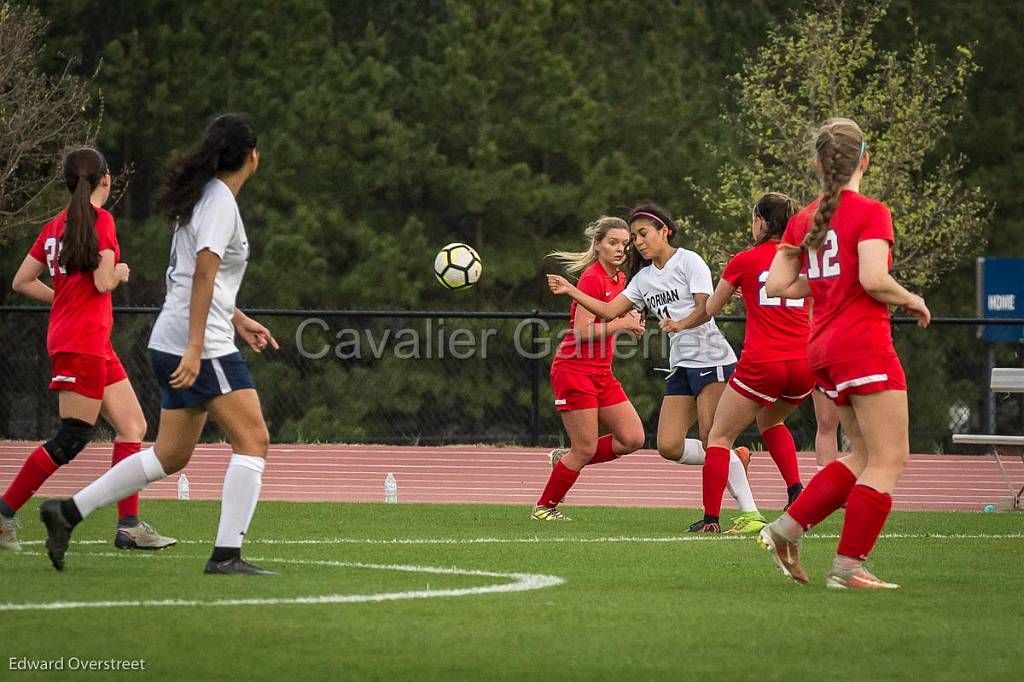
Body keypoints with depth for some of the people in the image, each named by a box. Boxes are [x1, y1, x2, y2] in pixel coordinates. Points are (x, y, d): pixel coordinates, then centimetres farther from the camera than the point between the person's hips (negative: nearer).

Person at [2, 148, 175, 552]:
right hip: (82, 341, -9)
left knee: (133, 427, 7)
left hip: (96, 345, 9)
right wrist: (120, 272, 3)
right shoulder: (101, 220, -10)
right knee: (72, 439, -7)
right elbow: (103, 283, -17)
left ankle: (129, 525, 3)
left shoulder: (56, 226, 13)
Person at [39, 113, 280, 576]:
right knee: (252, 441, -7)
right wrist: (195, 349, -25)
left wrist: (238, 320, 30)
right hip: (202, 346, -10)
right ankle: (226, 555, -11)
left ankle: (67, 512, 14)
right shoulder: (221, 203, -13)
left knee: (171, 455, 13)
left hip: (173, 344, 10)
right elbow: (203, 276, -21)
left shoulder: (203, 197, 16)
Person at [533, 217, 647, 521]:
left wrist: (629, 320, 7)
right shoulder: (592, 279, -16)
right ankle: (543, 507, 11)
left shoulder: (619, 279, 11)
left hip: (601, 373, 9)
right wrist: (623, 323, -16)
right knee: (585, 450, -6)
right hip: (574, 369, -9)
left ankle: (566, 459, 18)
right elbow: (583, 331, -23)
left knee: (633, 439, 2)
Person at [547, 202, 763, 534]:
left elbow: (705, 308, -15)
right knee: (668, 446, -4)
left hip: (712, 360, -8)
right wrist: (571, 291, 5)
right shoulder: (644, 278, 16)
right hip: (681, 366, 8)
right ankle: (734, 460, 15)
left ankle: (750, 513, -11)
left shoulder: (688, 261, -5)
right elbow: (610, 310, 13)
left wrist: (680, 324, -34)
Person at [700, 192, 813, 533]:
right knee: (770, 420, 31)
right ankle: (796, 490, 11)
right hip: (803, 364, 4)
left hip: (761, 364, -4)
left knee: (720, 436, 9)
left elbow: (709, 310, 13)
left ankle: (711, 517, -1)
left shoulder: (745, 261, 2)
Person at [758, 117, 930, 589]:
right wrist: (910, 300, -4)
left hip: (824, 348, 8)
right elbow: (874, 279, -22)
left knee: (866, 455, 16)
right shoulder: (870, 213, -10)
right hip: (864, 344, -8)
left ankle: (786, 529, 9)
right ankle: (847, 567, -6)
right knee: (889, 459, -3)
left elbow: (777, 284, 8)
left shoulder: (804, 219, 11)